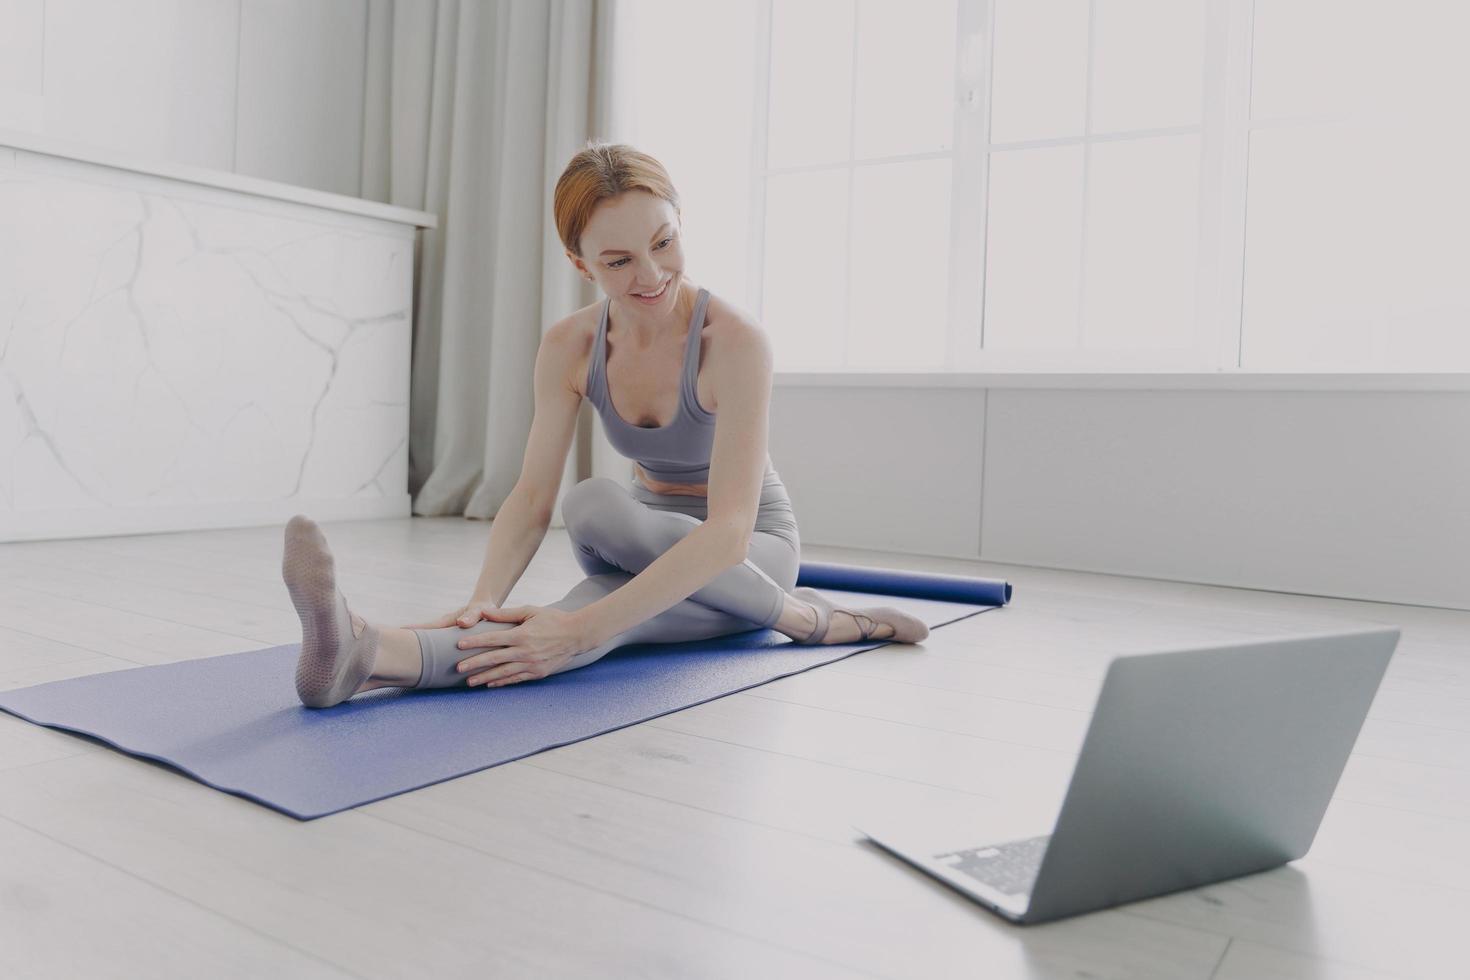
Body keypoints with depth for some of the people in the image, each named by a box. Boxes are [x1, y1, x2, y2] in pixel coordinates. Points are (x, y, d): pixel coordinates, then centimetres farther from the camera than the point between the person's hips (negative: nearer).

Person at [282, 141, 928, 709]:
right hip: (652, 543, 3)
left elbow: (729, 530, -36)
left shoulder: (735, 342, -27)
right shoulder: (568, 348, -11)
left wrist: (582, 628, -47)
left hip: (750, 554, -3)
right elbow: (532, 495, -17)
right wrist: (484, 601, -38)